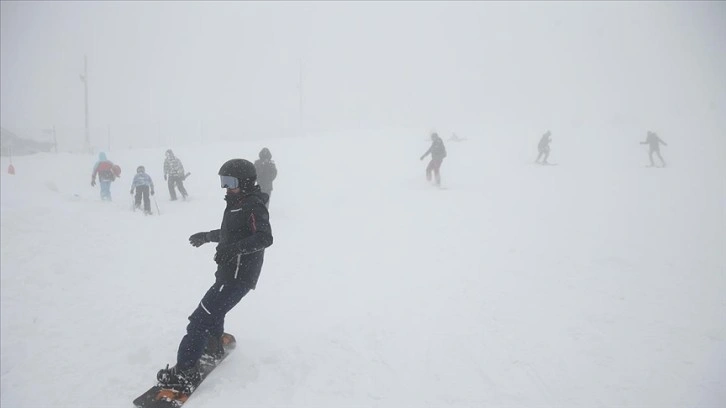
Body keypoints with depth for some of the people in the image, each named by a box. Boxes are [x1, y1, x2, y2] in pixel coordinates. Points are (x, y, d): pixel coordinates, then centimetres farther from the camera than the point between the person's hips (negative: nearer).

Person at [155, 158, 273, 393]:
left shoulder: (253, 206, -16)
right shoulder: (238, 203, 14)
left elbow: (264, 238, -31)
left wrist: (233, 248, -39)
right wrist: (207, 236, 38)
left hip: (238, 277, -10)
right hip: (230, 273, 10)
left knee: (200, 319, -11)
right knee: (212, 311, 29)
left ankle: (185, 372, -5)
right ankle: (214, 348, 51)